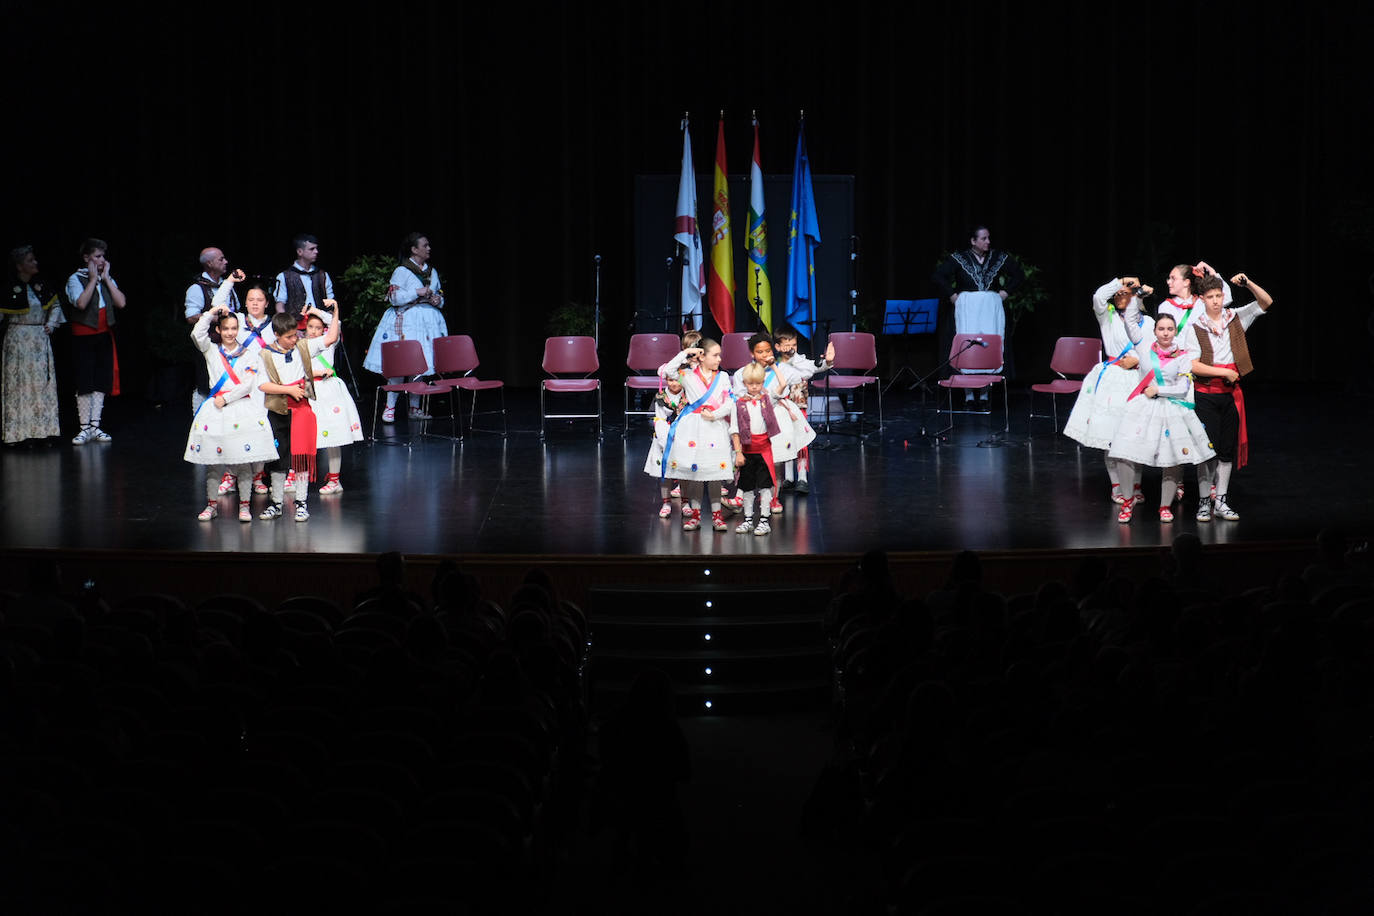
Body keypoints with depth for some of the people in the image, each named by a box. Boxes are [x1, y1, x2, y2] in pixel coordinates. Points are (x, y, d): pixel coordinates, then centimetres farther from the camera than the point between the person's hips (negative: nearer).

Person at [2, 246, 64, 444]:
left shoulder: (41, 285, 6)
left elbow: (55, 305, 19)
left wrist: (51, 324, 6)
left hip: (40, 340, 5)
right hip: (17, 341, -5)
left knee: (42, 383, 6)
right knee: (17, 384, -3)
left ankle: (41, 428, 12)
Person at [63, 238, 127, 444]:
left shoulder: (107, 280, 11)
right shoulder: (75, 279, -4)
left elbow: (121, 302, -4)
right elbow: (81, 303, -22)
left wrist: (106, 278, -4)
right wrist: (93, 279, -13)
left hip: (104, 336, 5)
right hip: (83, 337, -5)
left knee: (101, 382, 5)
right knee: (85, 384, -5)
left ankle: (95, 427, 11)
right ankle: (85, 429, -1)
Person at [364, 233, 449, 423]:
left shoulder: (432, 272, 14)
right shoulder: (402, 271, -6)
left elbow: (440, 296, 23)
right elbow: (394, 298, -12)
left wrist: (438, 300, 1)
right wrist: (418, 293, -18)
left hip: (428, 321, 6)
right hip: (406, 321, -6)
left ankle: (414, 408, 12)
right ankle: (390, 407, -2)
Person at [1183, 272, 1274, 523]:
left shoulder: (1235, 318, 5)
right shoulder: (1195, 327, -5)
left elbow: (1266, 302, 2)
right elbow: (1193, 365, -12)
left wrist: (1247, 283, -13)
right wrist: (1225, 372, -13)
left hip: (1231, 394, 4)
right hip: (1206, 395, -3)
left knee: (1228, 448, 7)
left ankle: (1221, 501, 15)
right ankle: (1204, 501, 5)